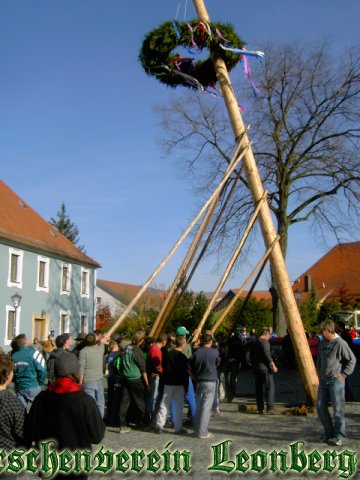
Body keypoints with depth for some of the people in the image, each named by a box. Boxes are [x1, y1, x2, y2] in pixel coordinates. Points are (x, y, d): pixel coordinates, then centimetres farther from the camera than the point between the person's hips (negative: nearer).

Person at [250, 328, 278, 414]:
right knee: (270, 387, -5)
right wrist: (273, 365, -11)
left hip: (256, 368, 8)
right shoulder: (264, 342, -9)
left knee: (258, 388, 10)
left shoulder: (253, 343, 15)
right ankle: (269, 408, -12)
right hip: (265, 367, -8)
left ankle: (260, 408, 10)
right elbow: (267, 355, -16)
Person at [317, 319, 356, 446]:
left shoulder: (340, 343, -13)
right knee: (321, 407, 10)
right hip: (323, 380, 7)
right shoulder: (323, 342, 8)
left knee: (338, 409, -3)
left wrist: (343, 374, -10)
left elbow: (352, 360, -7)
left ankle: (339, 436, 7)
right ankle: (329, 432, 23)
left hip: (335, 381, -7)